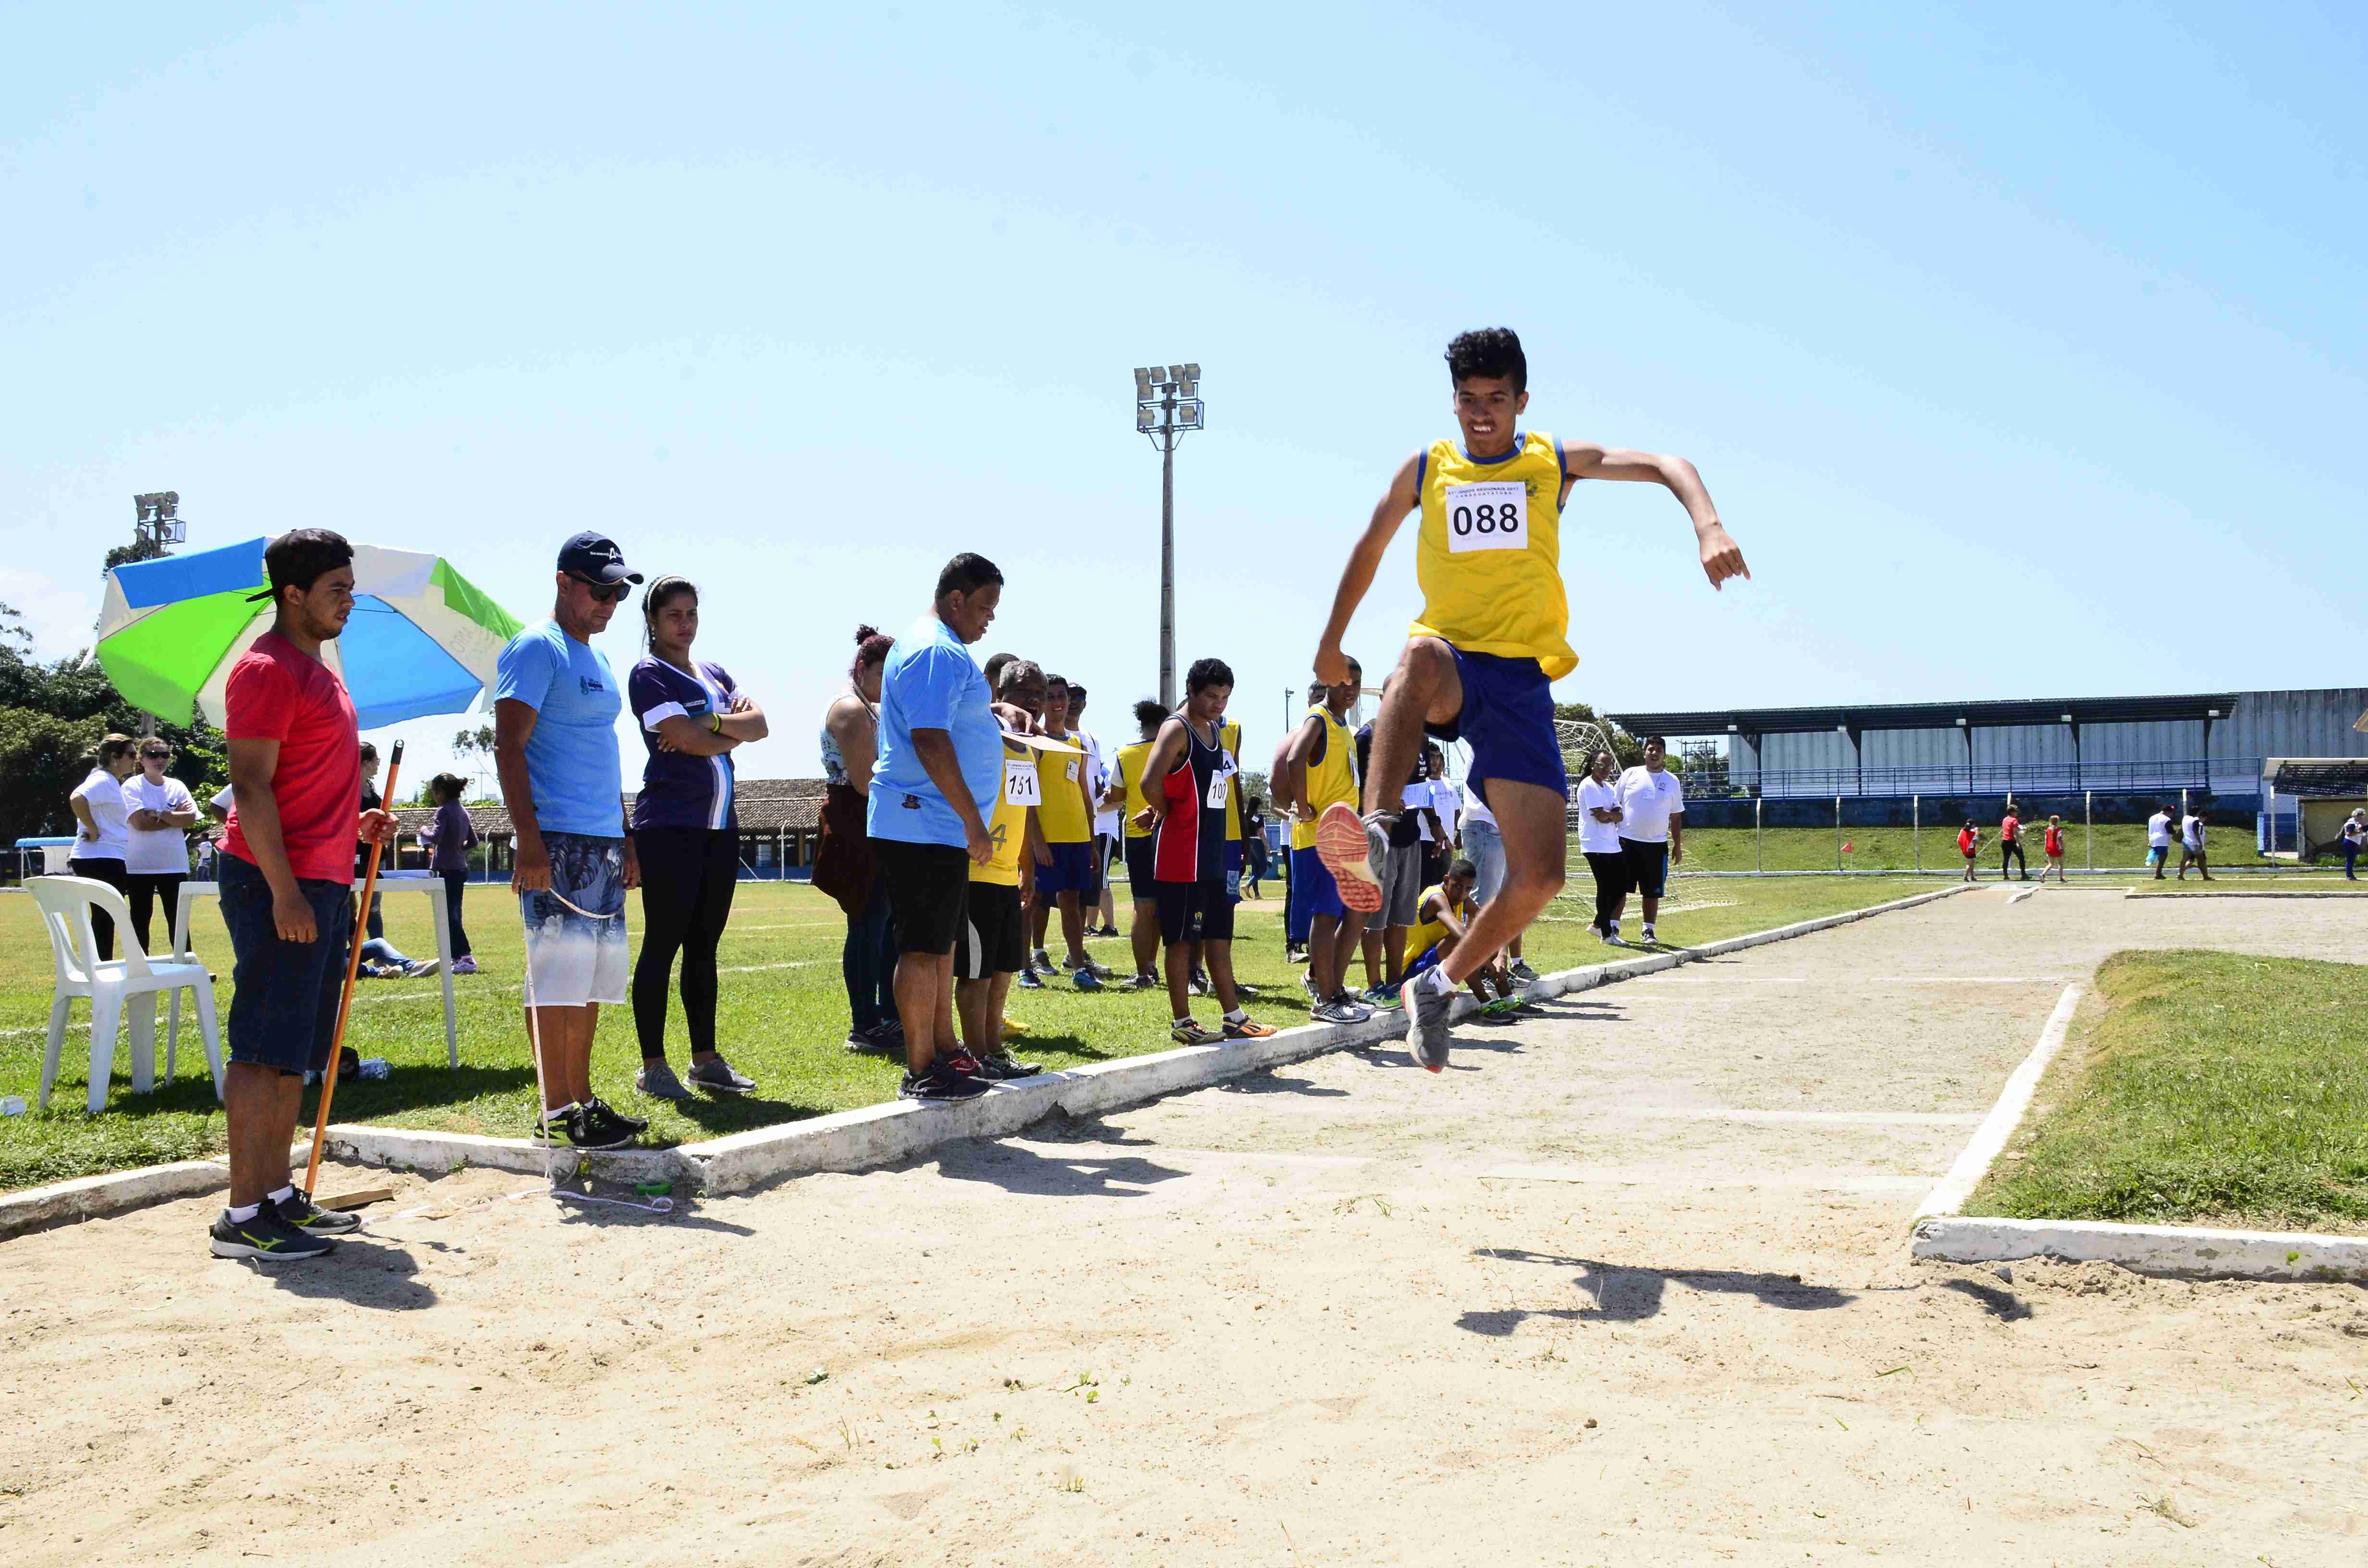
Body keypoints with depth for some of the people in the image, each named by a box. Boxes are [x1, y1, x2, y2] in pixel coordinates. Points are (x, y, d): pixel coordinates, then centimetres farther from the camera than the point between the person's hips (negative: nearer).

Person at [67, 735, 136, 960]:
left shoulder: (111, 782, 17)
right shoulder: (102, 780, -14)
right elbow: (77, 799, -33)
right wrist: (92, 830, -23)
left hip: (109, 860, 10)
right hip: (101, 860, -10)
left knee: (105, 922, 13)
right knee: (104, 922, -7)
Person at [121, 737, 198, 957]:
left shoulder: (177, 787, 8)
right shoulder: (132, 786, -3)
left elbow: (191, 820, -5)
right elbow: (140, 822, -16)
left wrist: (159, 814, -13)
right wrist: (175, 817, -10)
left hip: (174, 864, 3)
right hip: (140, 865, -3)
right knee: (141, 917, 6)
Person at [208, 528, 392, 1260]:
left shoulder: (316, 672, 19)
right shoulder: (267, 669, -11)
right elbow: (250, 788, -18)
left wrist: (353, 826, 13)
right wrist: (284, 891, -22)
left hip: (323, 882, 10)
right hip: (278, 883, -10)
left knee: (296, 1053, 13)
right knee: (263, 1050, -7)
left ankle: (279, 1195, 20)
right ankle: (243, 1216, -4)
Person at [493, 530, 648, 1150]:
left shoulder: (598, 659, 20)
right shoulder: (537, 648, -7)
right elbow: (509, 745, -14)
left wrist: (626, 838, 22)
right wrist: (529, 843, -21)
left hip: (604, 843, 9)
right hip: (557, 841, -9)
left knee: (595, 974, 11)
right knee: (558, 974, -7)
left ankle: (581, 1096, 19)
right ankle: (557, 1111, -3)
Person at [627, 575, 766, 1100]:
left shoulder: (715, 674, 19)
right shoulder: (649, 673, -3)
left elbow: (759, 726, 5)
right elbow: (688, 740, -15)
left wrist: (712, 723, -11)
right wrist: (735, 730, 1)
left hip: (720, 824, 7)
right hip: (669, 823, -7)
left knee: (704, 945, 10)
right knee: (663, 943, -5)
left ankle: (706, 1059, 16)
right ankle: (652, 1066, 0)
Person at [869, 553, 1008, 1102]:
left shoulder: (938, 648, 19)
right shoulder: (939, 653, -15)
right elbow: (930, 742, -24)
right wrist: (974, 824, -22)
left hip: (941, 828, 11)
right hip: (925, 826, -11)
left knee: (941, 942, 16)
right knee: (923, 946, -6)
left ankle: (944, 1050, 25)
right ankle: (921, 1072, -1)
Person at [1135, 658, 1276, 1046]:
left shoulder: (1215, 729, 15)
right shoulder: (1177, 730, -13)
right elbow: (1151, 783, -25)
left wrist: (1157, 810, 9)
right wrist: (1165, 812, -6)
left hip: (1213, 853, 9)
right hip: (1182, 854, -9)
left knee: (1218, 936, 12)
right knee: (1182, 938, -2)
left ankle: (1234, 1018, 19)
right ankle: (1182, 1023, 5)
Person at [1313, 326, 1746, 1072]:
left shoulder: (1555, 461, 10)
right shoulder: (1427, 468, 12)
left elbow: (1665, 465, 1)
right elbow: (1371, 546, 26)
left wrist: (1708, 526, -19)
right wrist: (1332, 642, 31)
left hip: (1522, 681, 1)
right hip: (1449, 663, -1)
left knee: (1540, 877, -11)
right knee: (1423, 654, -44)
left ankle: (1441, 985, 11)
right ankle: (1375, 835, -55)